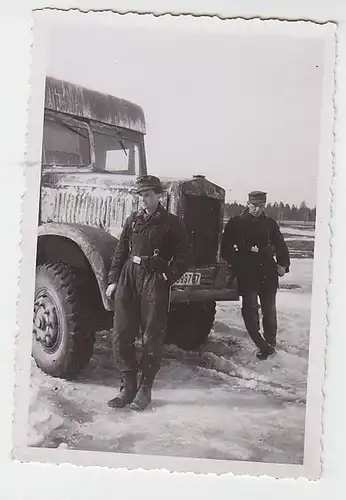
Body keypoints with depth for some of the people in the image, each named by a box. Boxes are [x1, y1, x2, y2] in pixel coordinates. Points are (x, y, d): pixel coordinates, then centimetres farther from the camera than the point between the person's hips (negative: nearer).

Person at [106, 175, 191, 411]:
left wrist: (167, 277, -13)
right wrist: (113, 280, 7)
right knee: (122, 335, 3)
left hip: (155, 281, -4)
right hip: (129, 277, 5)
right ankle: (128, 386, 16)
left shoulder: (172, 223, 1)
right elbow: (121, 252, 15)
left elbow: (183, 256, -2)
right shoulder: (133, 220, 14)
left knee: (152, 338, 2)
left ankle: (145, 389, 15)